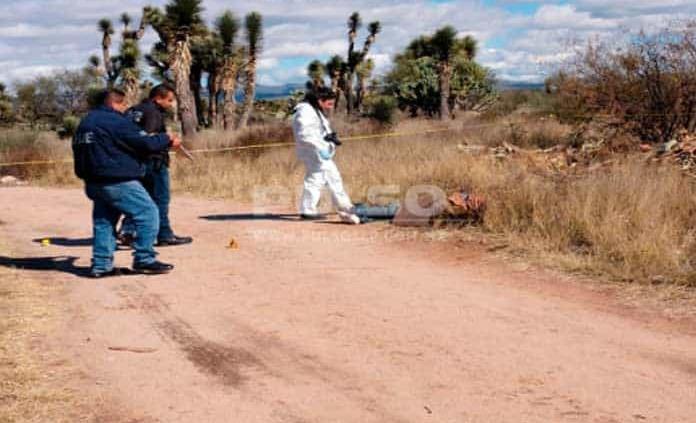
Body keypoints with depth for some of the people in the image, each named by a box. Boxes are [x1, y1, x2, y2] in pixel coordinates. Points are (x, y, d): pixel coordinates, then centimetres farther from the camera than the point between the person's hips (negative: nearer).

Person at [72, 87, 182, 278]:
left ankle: (101, 264, 12)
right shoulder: (116, 121, -13)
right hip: (118, 182, -9)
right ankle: (144, 259, -2)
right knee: (148, 212, -3)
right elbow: (144, 144, -14)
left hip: (93, 182, 9)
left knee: (103, 221, 15)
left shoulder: (85, 123, 15)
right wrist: (167, 140, 2)